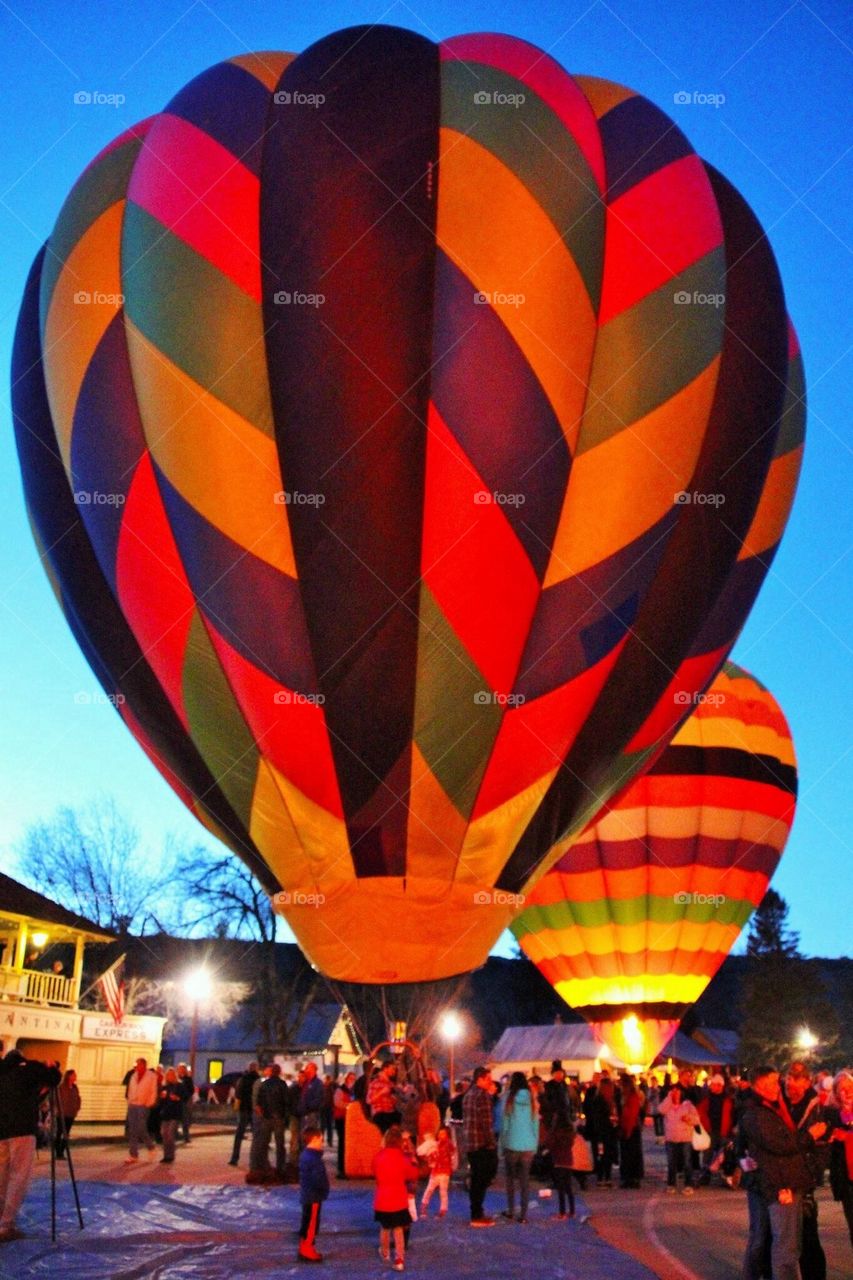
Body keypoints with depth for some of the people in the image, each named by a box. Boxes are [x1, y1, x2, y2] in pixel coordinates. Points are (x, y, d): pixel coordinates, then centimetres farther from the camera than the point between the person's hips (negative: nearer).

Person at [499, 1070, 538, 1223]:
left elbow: (504, 1124, -4)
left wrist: (502, 1145, 3)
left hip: (512, 1144, -2)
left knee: (510, 1178, 14)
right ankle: (523, 1214, 4)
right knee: (525, 1180, 6)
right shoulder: (531, 1100, 1)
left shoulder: (509, 1099, -6)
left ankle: (511, 1211, 16)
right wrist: (535, 1145, 12)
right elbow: (536, 1124, 5)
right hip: (528, 1146, 2)